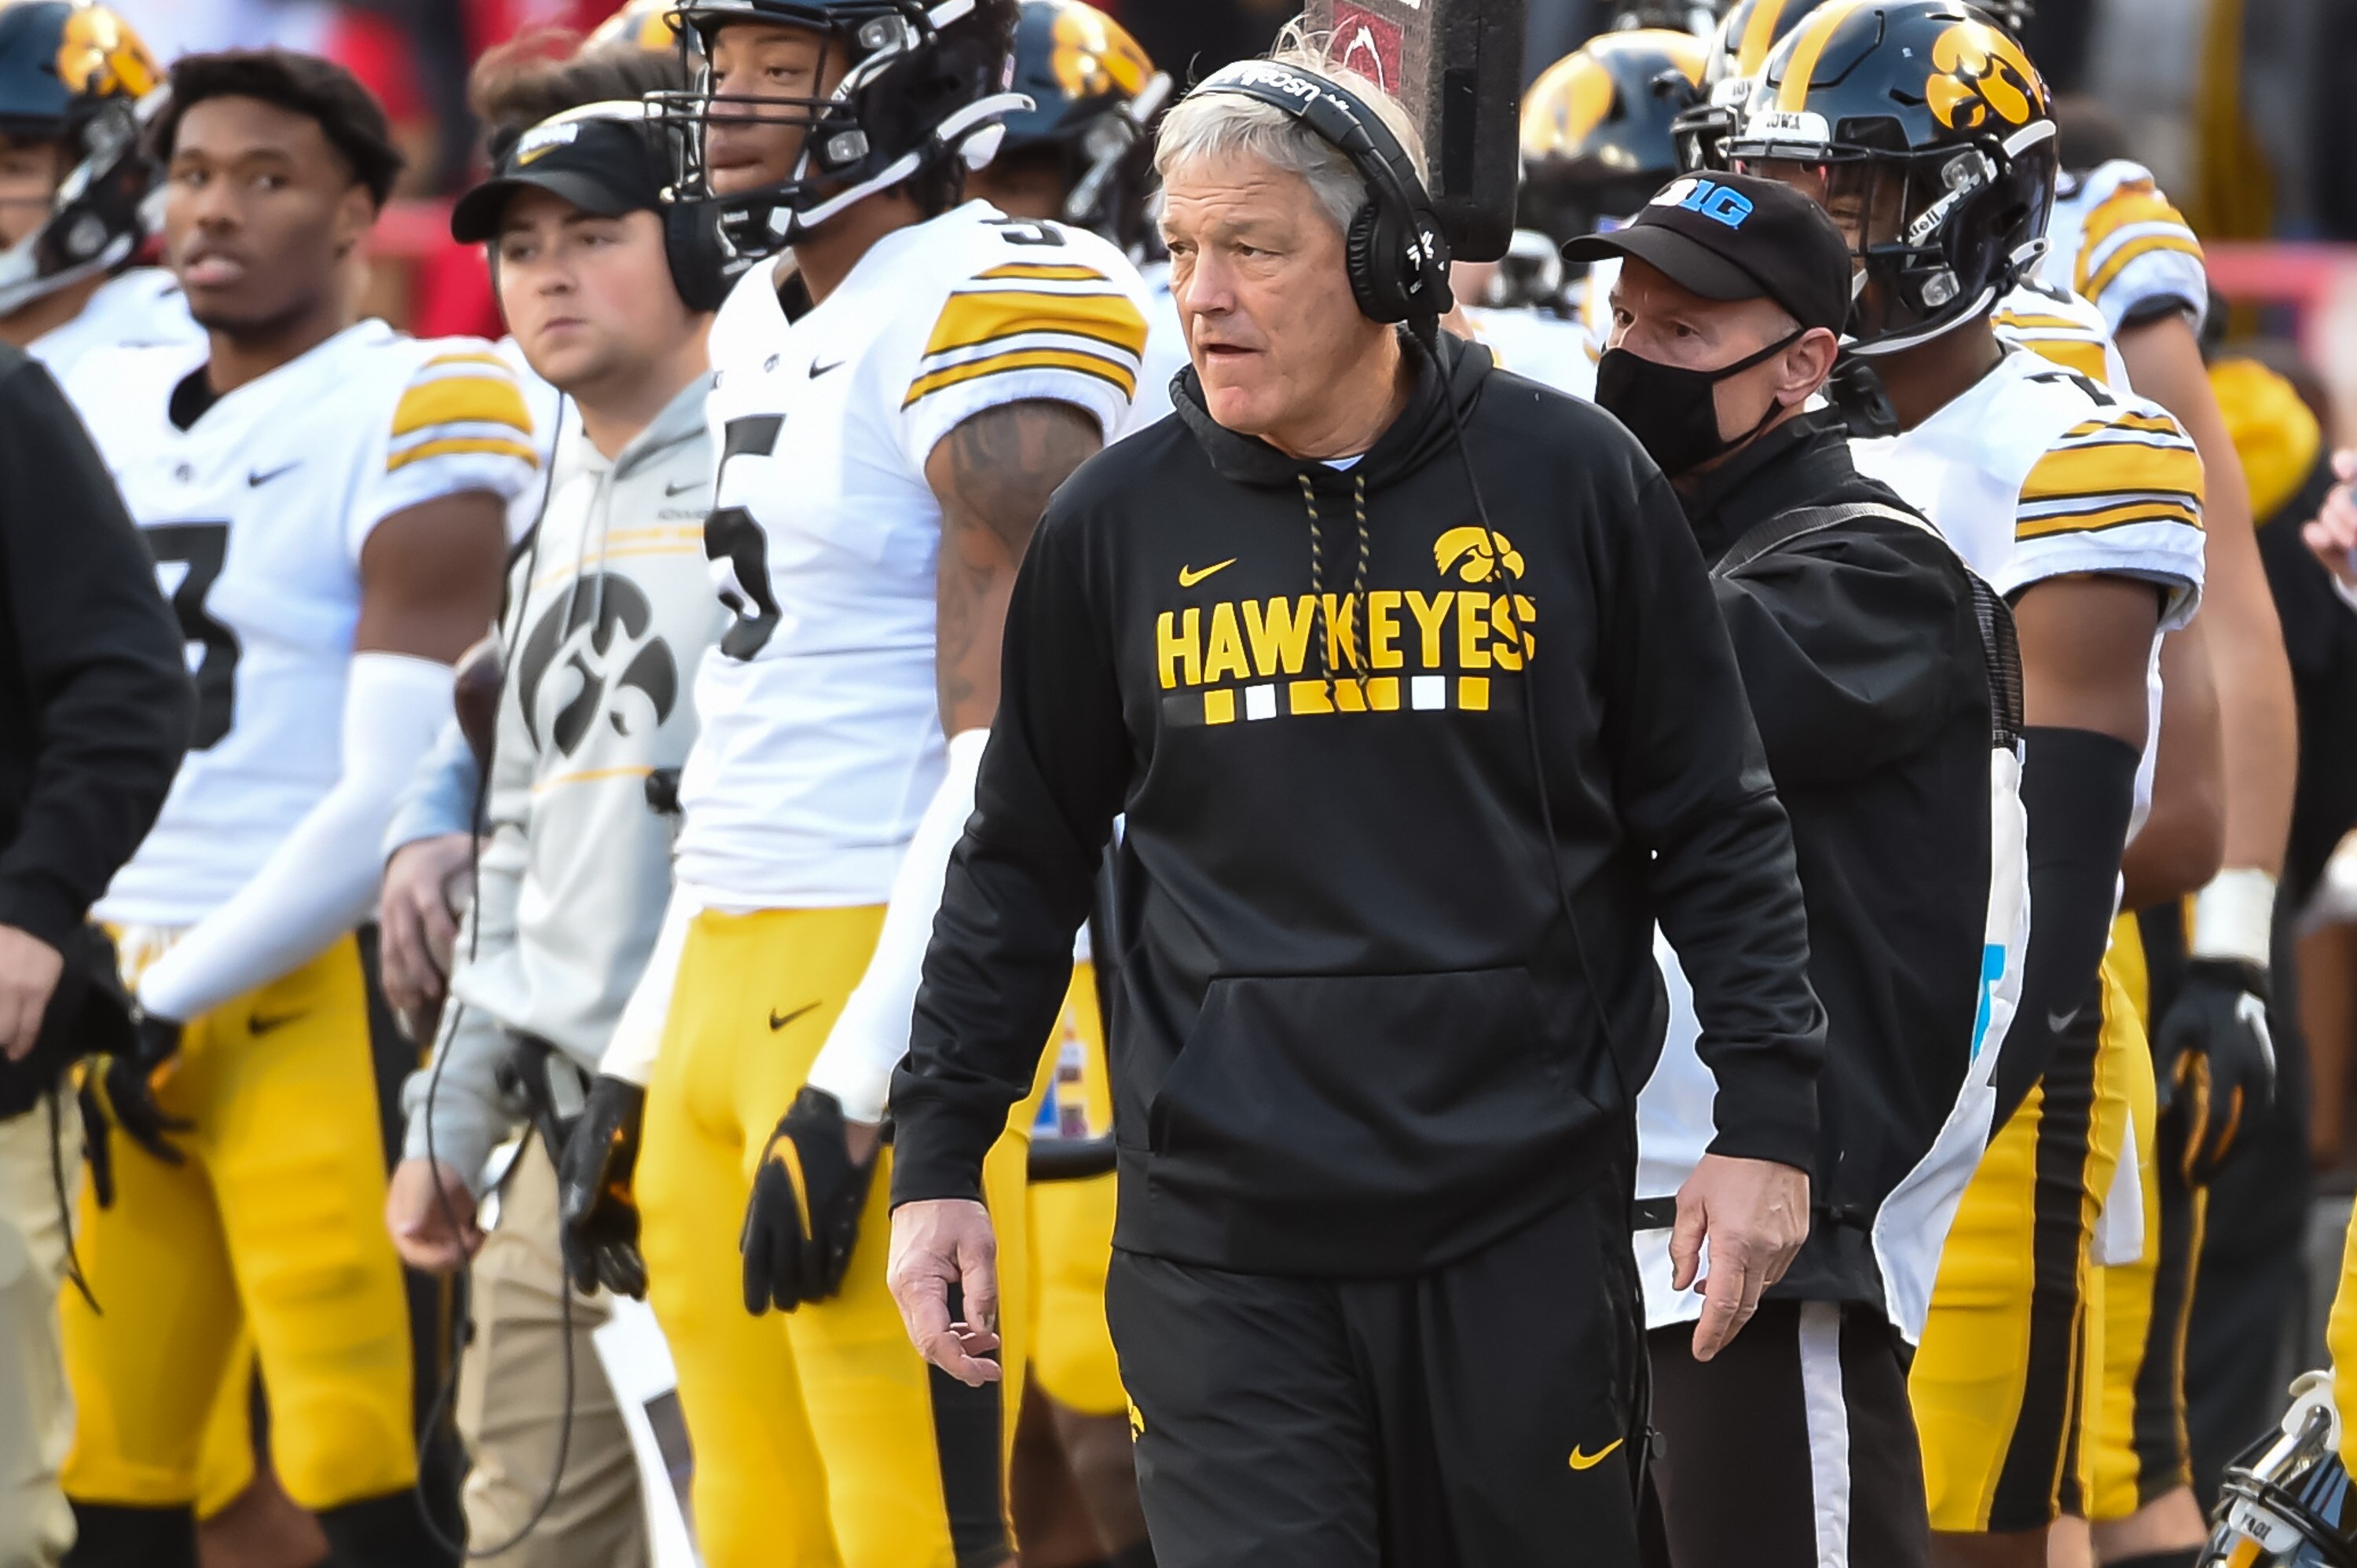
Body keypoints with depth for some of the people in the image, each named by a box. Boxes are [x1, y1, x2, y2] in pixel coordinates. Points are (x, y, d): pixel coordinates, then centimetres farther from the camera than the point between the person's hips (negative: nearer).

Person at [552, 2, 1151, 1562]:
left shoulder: (979, 321, -12)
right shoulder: (765, 328, 17)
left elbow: (1009, 752, -18)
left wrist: (860, 1088, -22)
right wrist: (643, 1051, 21)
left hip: (894, 984, -10)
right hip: (732, 973, 10)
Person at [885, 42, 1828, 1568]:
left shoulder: (1571, 481, 0)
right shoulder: (1119, 523, 5)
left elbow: (1717, 826, 5)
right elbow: (1025, 861, 14)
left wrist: (1768, 1115, 0)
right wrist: (940, 1158, 10)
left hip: (1524, 1221, 0)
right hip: (1222, 1246, 1)